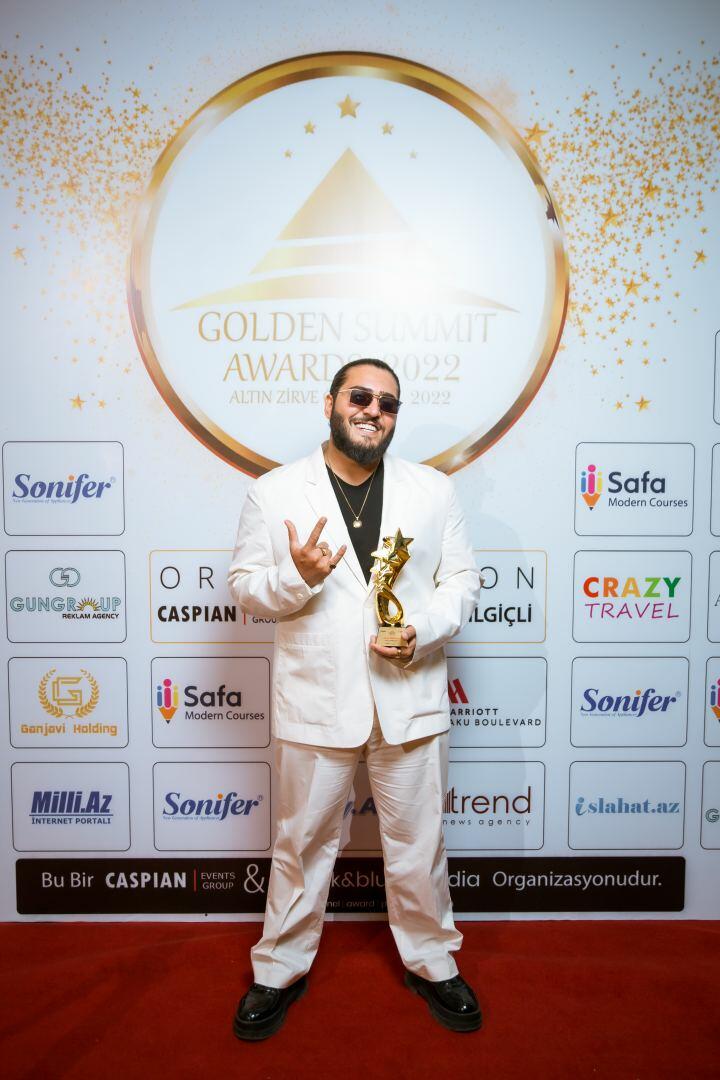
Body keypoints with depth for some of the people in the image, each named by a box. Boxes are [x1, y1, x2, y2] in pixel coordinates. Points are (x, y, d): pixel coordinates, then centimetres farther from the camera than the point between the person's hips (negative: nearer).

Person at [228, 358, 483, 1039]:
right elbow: (245, 586, 1)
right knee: (302, 842, 15)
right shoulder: (274, 493, 0)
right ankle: (281, 970, 39)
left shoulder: (434, 490, 4)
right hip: (315, 701, -1)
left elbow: (462, 579, 5)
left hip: (409, 697, 2)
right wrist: (297, 577, -19)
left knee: (417, 842, 16)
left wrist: (423, 631, -13)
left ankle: (431, 961, 41)